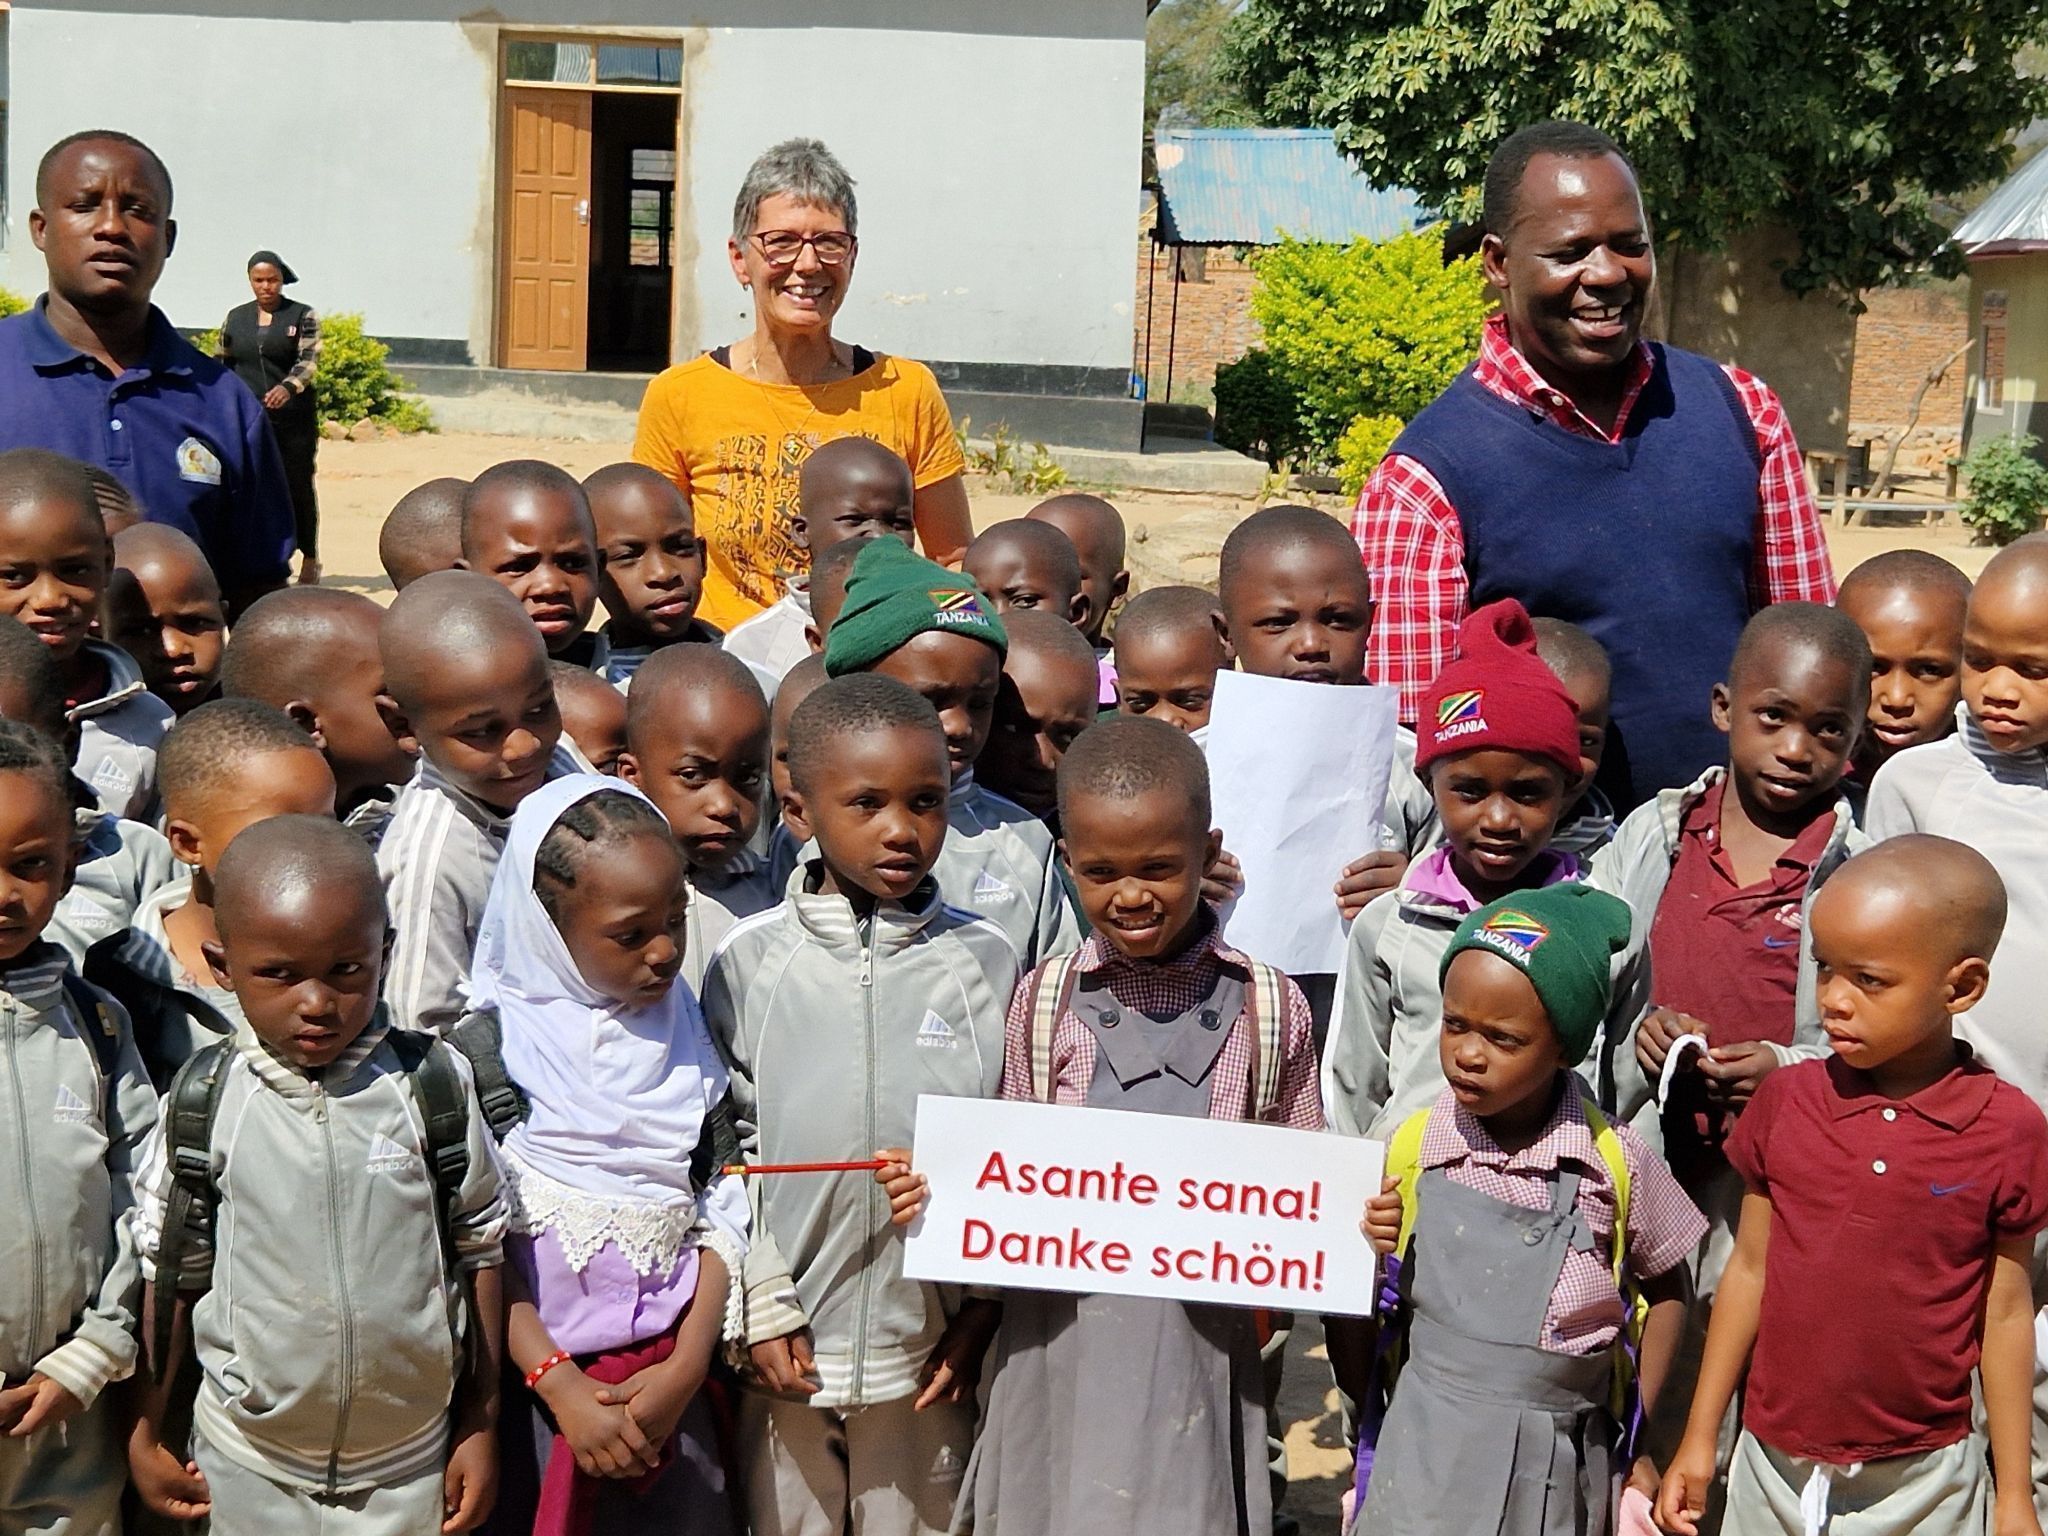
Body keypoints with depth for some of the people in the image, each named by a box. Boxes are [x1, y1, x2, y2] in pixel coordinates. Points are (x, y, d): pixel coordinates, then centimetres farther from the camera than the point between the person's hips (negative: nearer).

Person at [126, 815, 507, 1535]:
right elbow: (167, 1271, 2)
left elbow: (479, 1250, 0)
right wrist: (147, 1436, 8)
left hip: (411, 1463, 0)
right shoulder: (205, 1102, -9)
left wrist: (479, 1426, 4)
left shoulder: (433, 1084, -9)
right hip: (251, 1471, 0)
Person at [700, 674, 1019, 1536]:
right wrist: (763, 1307, -4)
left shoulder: (984, 960, -3)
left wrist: (985, 1310, 0)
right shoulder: (750, 961, -5)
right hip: (789, 1347, 0)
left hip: (929, 1349, 0)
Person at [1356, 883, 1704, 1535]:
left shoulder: (1614, 1160, -9)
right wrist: (1376, 1253, -13)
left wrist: (1634, 1434, 6)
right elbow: (1389, 1306, 7)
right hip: (1429, 1452, 1)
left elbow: (1666, 1285, 7)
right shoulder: (1413, 1147, -5)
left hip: (1557, 1466, -1)